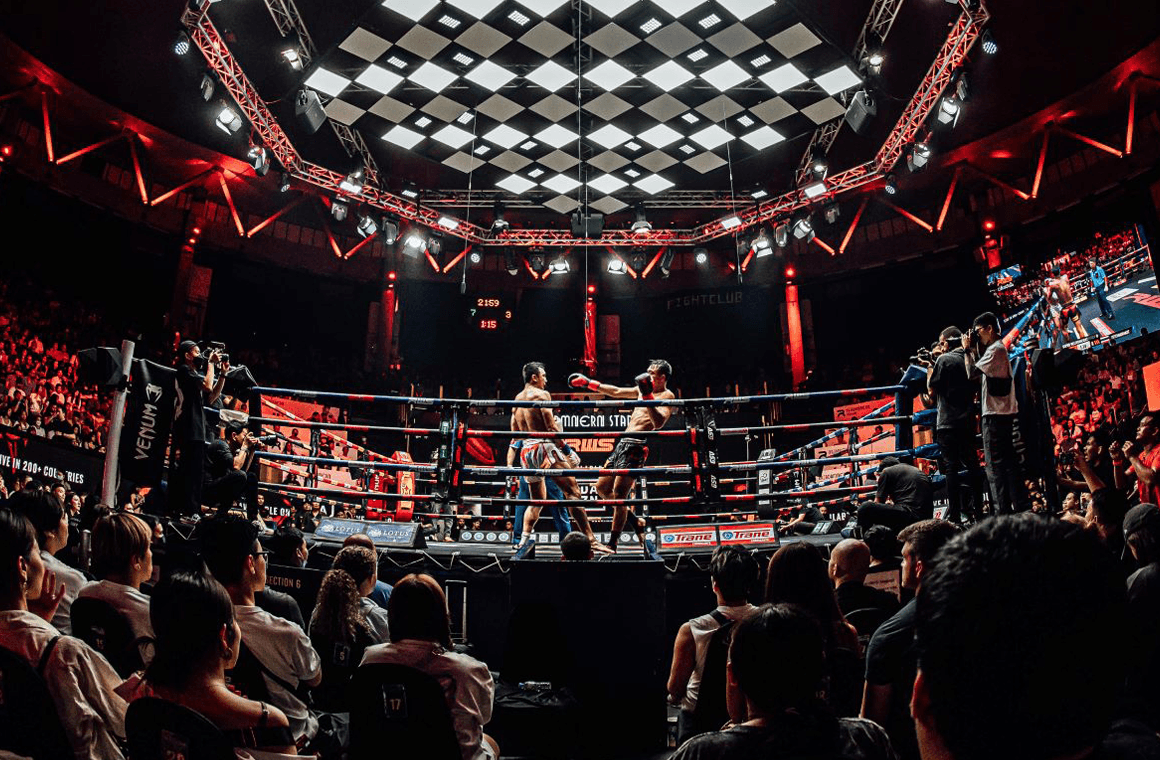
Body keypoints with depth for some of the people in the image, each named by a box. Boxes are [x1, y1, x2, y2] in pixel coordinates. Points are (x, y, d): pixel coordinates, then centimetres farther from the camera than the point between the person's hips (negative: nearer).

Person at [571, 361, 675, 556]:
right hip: (623, 442, 9)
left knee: (619, 495, -12)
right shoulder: (643, 389, 20)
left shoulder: (667, 396, -5)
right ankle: (634, 521, 26)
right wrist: (588, 383, 29)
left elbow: (658, 423, -21)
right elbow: (616, 392, 30)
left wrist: (647, 396, -28)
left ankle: (612, 545, -5)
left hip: (636, 446, -9)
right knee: (601, 488, 13)